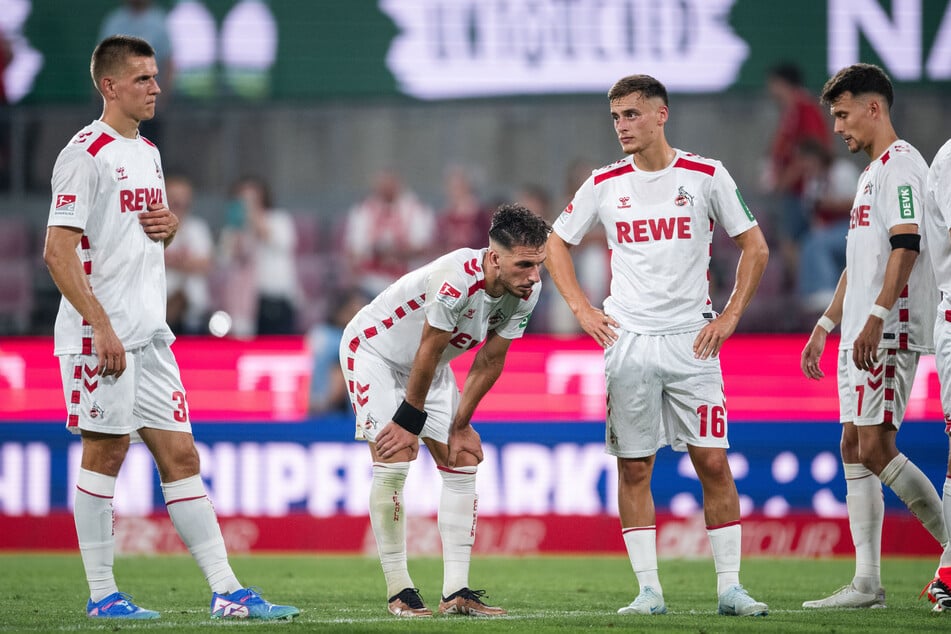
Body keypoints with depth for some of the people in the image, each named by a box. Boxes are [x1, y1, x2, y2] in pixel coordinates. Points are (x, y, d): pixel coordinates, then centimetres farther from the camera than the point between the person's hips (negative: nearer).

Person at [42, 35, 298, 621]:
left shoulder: (148, 153, 17)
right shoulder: (86, 154, -10)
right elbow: (58, 252, -16)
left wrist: (170, 227, 5)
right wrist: (102, 326, -21)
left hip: (150, 333, 8)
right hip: (103, 335, -8)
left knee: (180, 455, 5)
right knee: (106, 453, -3)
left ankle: (226, 591, 4)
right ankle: (102, 594, 3)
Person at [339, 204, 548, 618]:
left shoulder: (526, 292, -17)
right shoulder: (457, 278, -39)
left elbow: (489, 363, -7)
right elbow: (428, 352, -28)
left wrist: (459, 425, -3)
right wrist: (410, 420, -18)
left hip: (425, 363, 8)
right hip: (374, 348, -8)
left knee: (462, 462, -1)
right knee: (394, 459, -18)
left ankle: (456, 592, -2)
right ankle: (398, 591, -11)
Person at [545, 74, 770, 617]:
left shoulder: (706, 176, 0)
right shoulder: (605, 185, 5)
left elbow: (755, 247, 7)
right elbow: (557, 245, 17)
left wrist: (730, 317, 0)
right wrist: (583, 310, 6)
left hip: (692, 342, -2)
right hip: (628, 342, 2)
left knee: (713, 461, -5)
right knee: (634, 469, 0)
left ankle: (730, 587, 1)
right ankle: (649, 589, 6)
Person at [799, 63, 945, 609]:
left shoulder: (900, 164, -9)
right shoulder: (873, 172, 22)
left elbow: (906, 245, -21)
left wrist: (876, 317, -28)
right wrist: (825, 326, 27)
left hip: (890, 330, -10)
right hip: (860, 334, 10)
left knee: (876, 446, -16)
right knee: (855, 448, 6)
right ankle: (867, 582, 6)